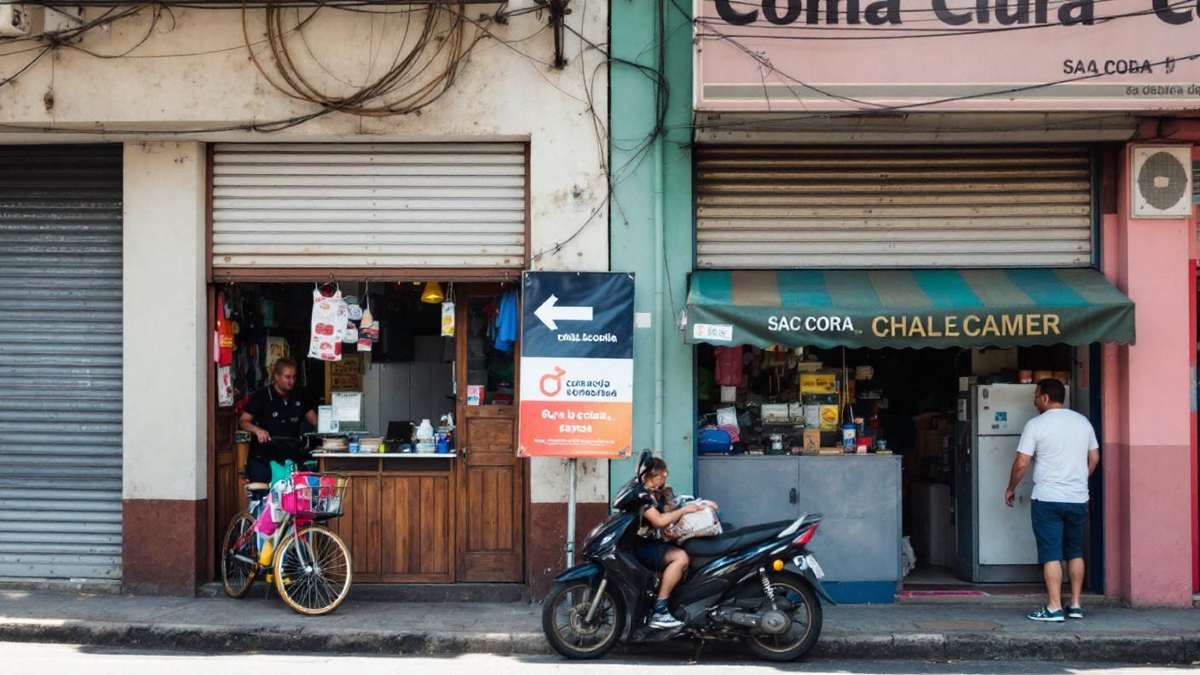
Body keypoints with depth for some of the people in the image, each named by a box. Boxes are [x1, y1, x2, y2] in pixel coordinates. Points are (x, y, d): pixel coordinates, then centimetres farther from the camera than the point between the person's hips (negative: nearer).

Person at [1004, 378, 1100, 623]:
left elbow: (1021, 464, -11)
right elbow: (1094, 459, 14)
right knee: (1075, 553, 15)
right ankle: (1075, 605, 17)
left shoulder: (1036, 424, -9)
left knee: (1051, 554, -3)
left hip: (1048, 499, -5)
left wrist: (1011, 489, 4)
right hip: (1078, 499, 5)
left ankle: (1054, 608, -5)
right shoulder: (1083, 422, 8)